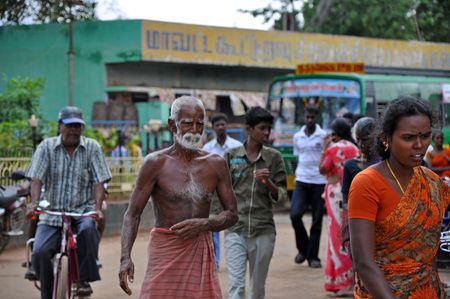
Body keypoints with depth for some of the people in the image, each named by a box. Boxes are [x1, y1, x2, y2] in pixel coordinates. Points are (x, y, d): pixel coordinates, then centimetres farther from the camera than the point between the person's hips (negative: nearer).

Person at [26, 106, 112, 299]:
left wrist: (98, 208, -21)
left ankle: (84, 280, -18)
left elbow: (99, 181, -5)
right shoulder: (47, 147, 2)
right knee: (40, 252, -21)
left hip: (82, 210, -1)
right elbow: (36, 179, -7)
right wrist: (35, 203, -25)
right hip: (52, 211, 1)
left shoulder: (92, 147, 2)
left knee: (87, 229, -35)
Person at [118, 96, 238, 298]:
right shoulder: (156, 163, -3)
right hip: (165, 251, -3)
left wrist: (203, 224, -12)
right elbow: (132, 214, -4)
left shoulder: (216, 164, 5)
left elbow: (232, 215, 9)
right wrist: (125, 257, -18)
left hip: (201, 252, 3)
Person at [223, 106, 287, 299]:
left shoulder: (274, 157, 3)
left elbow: (281, 196, 1)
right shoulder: (231, 156, 2)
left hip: (263, 231, 1)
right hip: (235, 230, -1)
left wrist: (268, 183, -16)